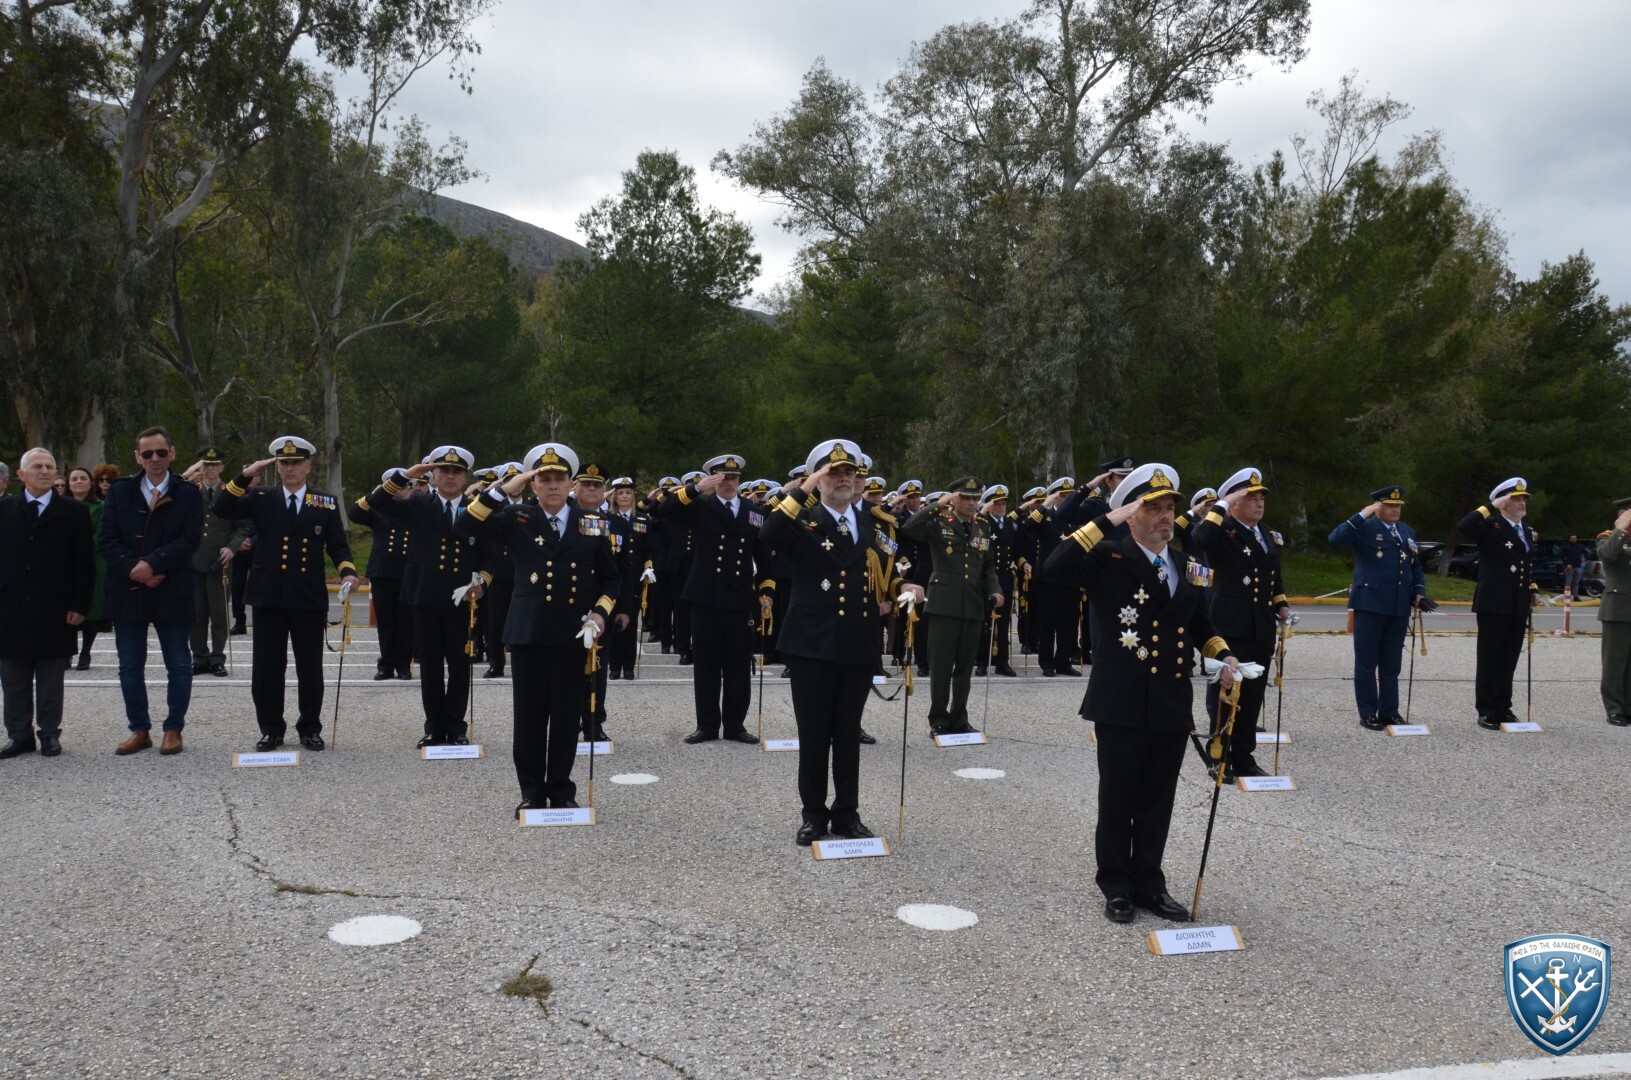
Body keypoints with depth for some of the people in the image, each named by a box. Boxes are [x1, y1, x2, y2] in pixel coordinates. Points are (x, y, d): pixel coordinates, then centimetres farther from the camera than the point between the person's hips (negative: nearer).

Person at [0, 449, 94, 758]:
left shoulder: (74, 512, 1)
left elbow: (84, 563, -1)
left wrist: (80, 605, -6)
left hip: (54, 612, -2)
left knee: (51, 680, 6)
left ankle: (49, 734, 15)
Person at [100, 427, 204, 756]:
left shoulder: (188, 493, 0)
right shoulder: (119, 491, 7)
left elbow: (189, 540, -9)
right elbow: (107, 538, 0)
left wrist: (152, 564, -18)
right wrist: (134, 568, -13)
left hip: (172, 592, -3)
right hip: (127, 590, 3)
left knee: (178, 666, 3)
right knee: (130, 667, 8)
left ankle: (173, 730, 14)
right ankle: (139, 730, 19)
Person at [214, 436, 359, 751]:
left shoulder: (326, 503, 6)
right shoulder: (261, 499, 8)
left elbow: (338, 546, 4)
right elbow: (222, 510, -6)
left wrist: (347, 572, -14)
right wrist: (245, 477, -13)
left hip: (309, 597, -1)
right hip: (269, 596, 1)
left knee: (310, 668, 5)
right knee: (266, 668, 5)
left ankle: (310, 728, 18)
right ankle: (271, 729, 17)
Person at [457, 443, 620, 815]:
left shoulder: (591, 525, 8)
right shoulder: (517, 519, 4)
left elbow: (611, 580, 13)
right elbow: (467, 526, -9)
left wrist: (600, 613, -4)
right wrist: (505, 490, -12)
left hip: (574, 634, 1)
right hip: (528, 633, -1)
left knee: (567, 715, 6)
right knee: (530, 715, 5)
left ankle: (562, 790, 18)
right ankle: (532, 792, 17)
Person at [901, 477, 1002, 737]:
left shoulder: (982, 529, 14)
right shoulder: (939, 523, -1)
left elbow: (988, 567, 19)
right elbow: (909, 529, -20)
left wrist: (994, 591, 3)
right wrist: (938, 505, -20)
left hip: (973, 606, 5)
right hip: (943, 604, -5)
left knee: (965, 666, 10)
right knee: (941, 665, -1)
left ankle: (959, 718, 19)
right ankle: (938, 719, 9)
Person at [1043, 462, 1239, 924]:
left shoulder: (1189, 569, 11)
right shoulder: (1109, 557, -6)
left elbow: (1201, 625, 23)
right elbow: (1056, 568, -24)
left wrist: (1224, 655, 3)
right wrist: (1108, 520, -23)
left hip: (1172, 705, 5)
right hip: (1122, 705, -5)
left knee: (1157, 801, 13)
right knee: (1118, 800, 7)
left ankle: (1149, 884, 26)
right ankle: (1116, 887, 21)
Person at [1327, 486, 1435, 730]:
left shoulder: (1408, 532, 17)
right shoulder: (1365, 528, -4)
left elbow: (1416, 566, 22)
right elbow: (1335, 538, -22)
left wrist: (1419, 591, 6)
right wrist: (1362, 515, -22)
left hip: (1399, 607, 6)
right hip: (1370, 604, -6)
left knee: (1391, 663, 11)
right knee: (1367, 662, 1)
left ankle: (1389, 711, 19)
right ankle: (1368, 714, 7)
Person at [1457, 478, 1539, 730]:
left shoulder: (1528, 532, 16)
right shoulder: (1491, 526, -6)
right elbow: (1464, 527, -27)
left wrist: (1533, 591, 13)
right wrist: (1492, 506, -20)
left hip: (1518, 607, 6)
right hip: (1493, 604, -6)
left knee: (1508, 661, 11)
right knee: (1489, 660, -1)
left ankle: (1504, 709, 18)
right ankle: (1486, 712, 3)